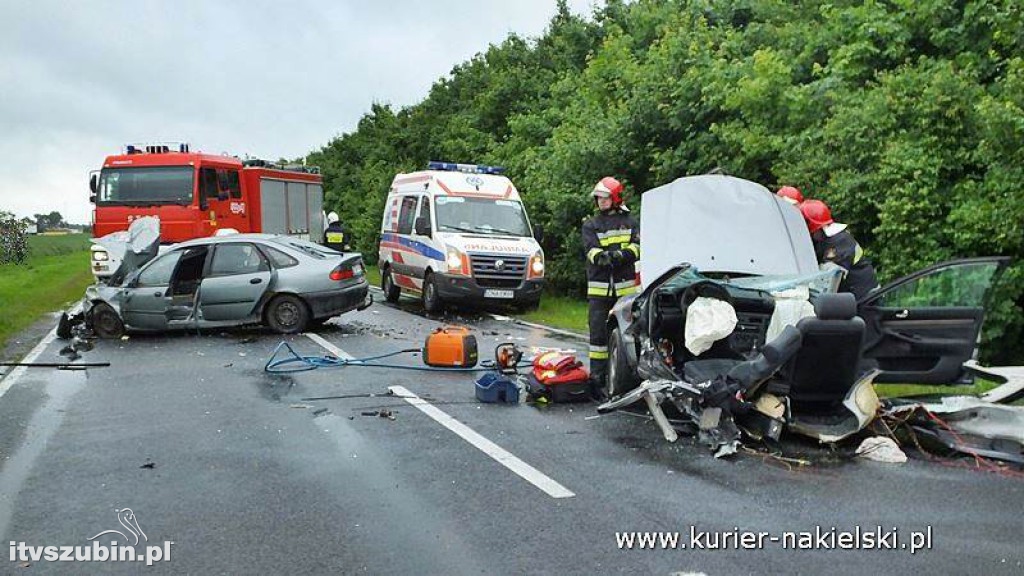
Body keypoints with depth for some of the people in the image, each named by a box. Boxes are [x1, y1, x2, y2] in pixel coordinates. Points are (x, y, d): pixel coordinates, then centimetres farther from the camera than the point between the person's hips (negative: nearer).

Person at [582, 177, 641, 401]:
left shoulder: (630, 222, 12)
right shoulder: (591, 225, 12)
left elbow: (636, 247, -2)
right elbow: (592, 250, -4)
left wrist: (619, 255, -21)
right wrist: (602, 257, -27)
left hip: (626, 286, 0)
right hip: (599, 287, 0)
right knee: (598, 332, -2)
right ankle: (597, 378, 2)